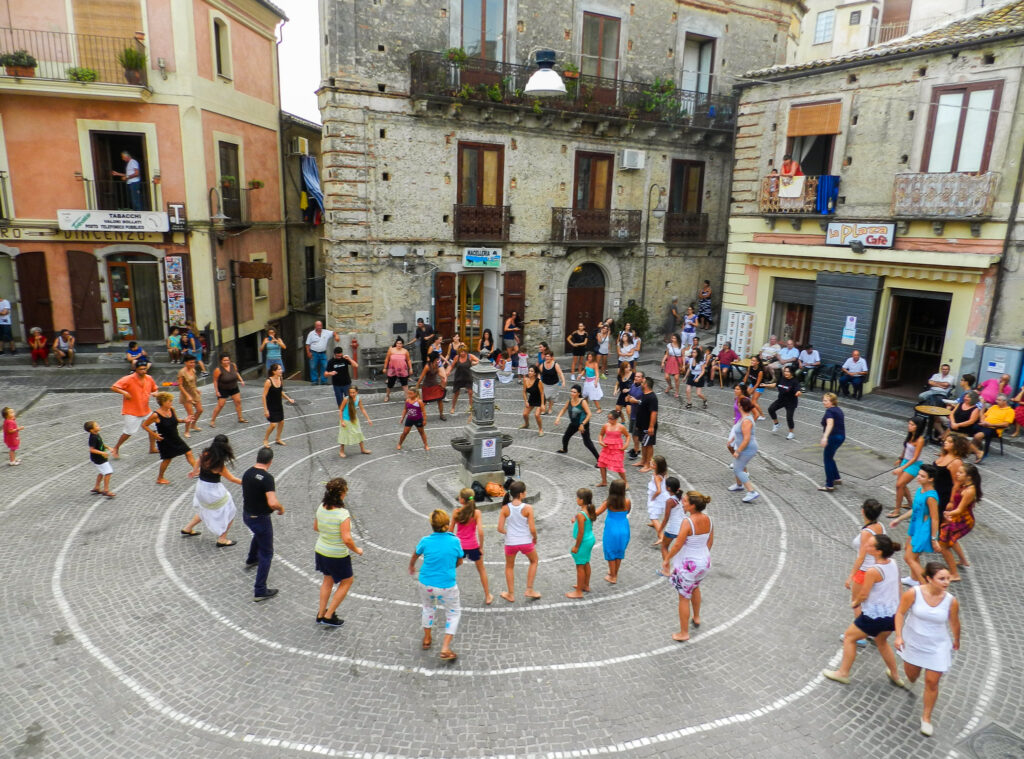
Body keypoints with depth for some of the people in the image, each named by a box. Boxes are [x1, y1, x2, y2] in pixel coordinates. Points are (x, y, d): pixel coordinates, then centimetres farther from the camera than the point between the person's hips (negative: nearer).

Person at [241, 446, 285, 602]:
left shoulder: (247, 473, -2)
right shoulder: (267, 478, -27)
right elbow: (272, 503, -34)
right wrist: (281, 508, -14)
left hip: (246, 515, 8)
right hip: (260, 518, -8)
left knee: (259, 535, 39)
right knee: (266, 554, 4)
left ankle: (251, 560, 63)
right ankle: (260, 591, 6)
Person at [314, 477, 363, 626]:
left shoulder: (321, 508, -9)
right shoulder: (343, 514, -29)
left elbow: (316, 527, 7)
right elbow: (347, 539, -29)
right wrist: (357, 550, -12)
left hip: (320, 551, 7)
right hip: (338, 555, -6)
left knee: (327, 580, 27)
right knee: (346, 582, 17)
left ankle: (321, 614, 37)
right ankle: (329, 616, 20)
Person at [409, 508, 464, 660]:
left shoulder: (425, 541, -13)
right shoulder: (455, 541, -15)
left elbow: (415, 556, 8)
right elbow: (459, 562, 1)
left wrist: (411, 566, 30)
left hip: (426, 583, 2)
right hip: (446, 585, -2)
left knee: (428, 608, 30)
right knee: (454, 613, 19)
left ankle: (427, 639, 47)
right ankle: (445, 648, 9)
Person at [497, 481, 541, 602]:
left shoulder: (505, 508, -8)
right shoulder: (528, 508, -15)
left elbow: (500, 529, -7)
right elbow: (532, 529, -13)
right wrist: (535, 538, 7)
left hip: (510, 543, 1)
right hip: (526, 542, -1)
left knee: (509, 567, 26)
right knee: (534, 561, 28)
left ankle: (511, 594, 32)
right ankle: (529, 590, 27)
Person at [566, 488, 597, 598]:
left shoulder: (580, 515, -27)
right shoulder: (590, 511, -2)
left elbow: (581, 532, -23)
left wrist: (576, 546, -14)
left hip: (583, 542, -9)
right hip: (590, 539, 9)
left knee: (580, 567, 4)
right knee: (586, 563, 23)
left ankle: (579, 592, 15)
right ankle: (586, 585, 40)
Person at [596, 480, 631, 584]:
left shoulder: (608, 502, -18)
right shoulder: (627, 502, -14)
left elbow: (596, 513, -21)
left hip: (611, 530, -2)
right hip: (623, 529, 2)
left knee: (611, 553, 16)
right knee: (619, 552, 21)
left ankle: (612, 577, 26)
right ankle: (615, 574, 37)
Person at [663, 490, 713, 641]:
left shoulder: (687, 522, -28)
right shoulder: (707, 519, -7)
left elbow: (678, 545, -24)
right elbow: (710, 542, 5)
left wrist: (667, 559, -10)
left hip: (688, 564, -7)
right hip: (704, 561, 7)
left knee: (684, 597, 11)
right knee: (695, 587, 35)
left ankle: (684, 633, 24)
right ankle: (696, 618, 53)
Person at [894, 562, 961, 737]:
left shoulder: (951, 601, -17)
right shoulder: (913, 593, -23)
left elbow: (954, 623, 1)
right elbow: (900, 613, -12)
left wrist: (957, 640, 16)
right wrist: (899, 636, -16)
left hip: (937, 647, 0)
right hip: (913, 642, 0)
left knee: (932, 682, 0)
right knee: (911, 675, 20)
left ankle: (926, 717, 22)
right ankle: (911, 682, 59)